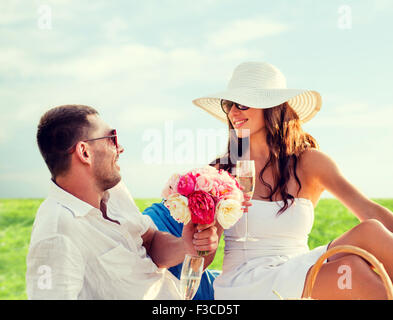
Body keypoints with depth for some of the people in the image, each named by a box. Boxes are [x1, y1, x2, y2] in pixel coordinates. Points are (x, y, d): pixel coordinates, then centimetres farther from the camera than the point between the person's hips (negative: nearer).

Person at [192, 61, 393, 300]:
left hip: (299, 276, 3)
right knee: (353, 269, -29)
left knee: (370, 232, -24)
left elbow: (371, 211, -8)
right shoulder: (222, 169, 1)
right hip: (243, 287, -3)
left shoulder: (309, 162, 4)